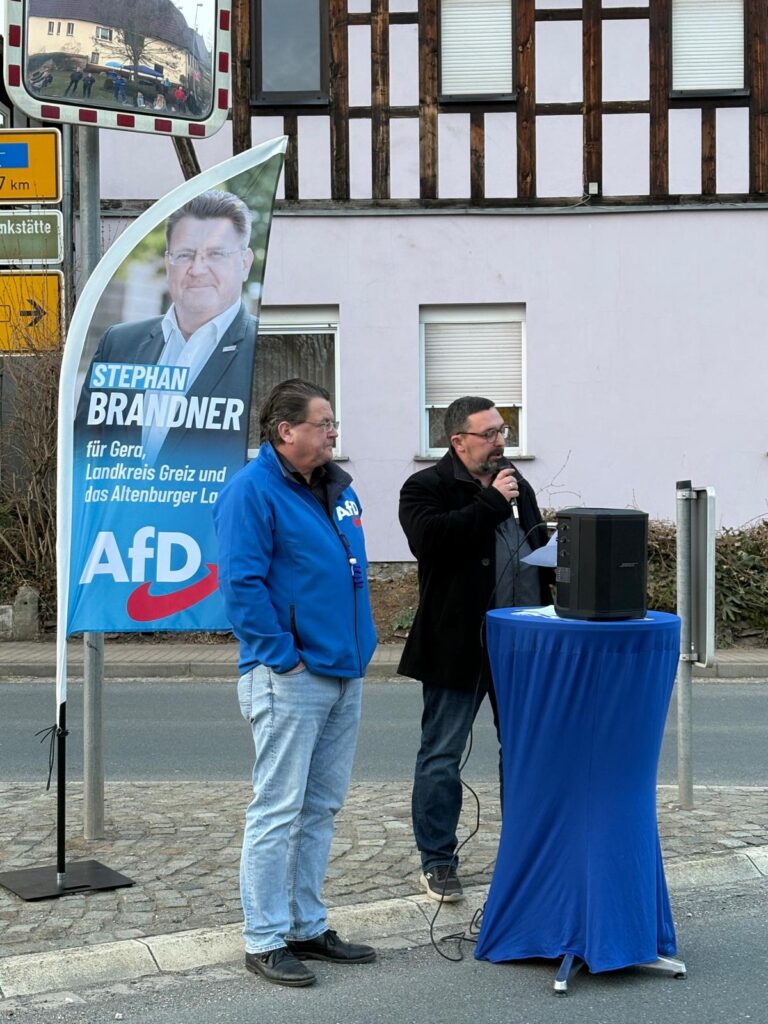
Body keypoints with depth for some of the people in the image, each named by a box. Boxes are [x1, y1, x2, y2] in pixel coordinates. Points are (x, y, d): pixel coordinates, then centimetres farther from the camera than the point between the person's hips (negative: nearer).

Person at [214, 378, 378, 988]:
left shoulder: (338, 486, 14)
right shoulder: (252, 491, -12)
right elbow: (242, 585, -18)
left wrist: (357, 646, 15)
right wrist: (285, 658, -18)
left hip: (345, 673, 8)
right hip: (290, 680, -8)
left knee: (322, 808, 14)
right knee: (279, 811, -2)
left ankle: (307, 926, 25)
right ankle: (266, 941, 8)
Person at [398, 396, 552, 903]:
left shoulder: (517, 485, 15)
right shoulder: (425, 488, -6)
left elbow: (539, 547, 25)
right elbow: (429, 539, -26)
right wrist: (490, 504, -22)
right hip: (459, 647, -6)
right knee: (442, 756, 2)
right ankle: (437, 861, 13)